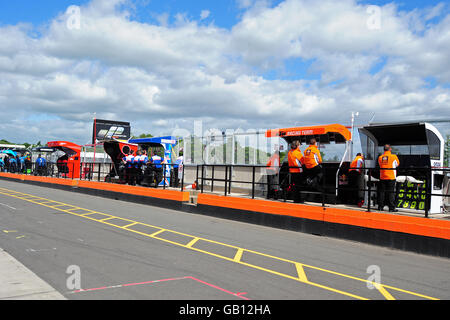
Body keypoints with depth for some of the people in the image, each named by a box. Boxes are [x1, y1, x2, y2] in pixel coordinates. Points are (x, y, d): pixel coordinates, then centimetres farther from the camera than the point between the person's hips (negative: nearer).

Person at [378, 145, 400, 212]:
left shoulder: (380, 157, 4)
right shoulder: (394, 157, -6)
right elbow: (397, 164, 10)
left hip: (382, 178, 3)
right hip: (391, 177, -3)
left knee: (381, 192, 8)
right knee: (391, 192, 0)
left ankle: (380, 207, 11)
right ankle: (391, 208, 0)